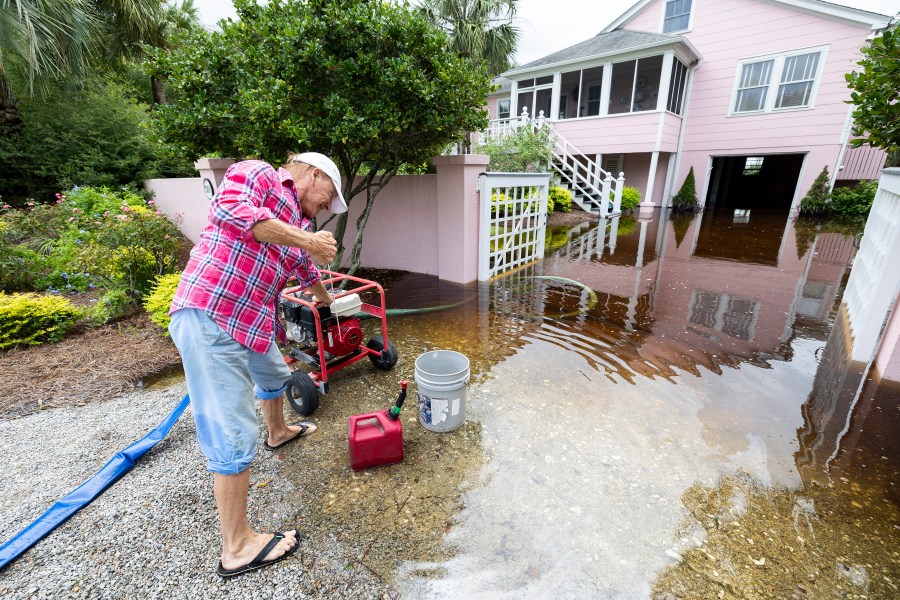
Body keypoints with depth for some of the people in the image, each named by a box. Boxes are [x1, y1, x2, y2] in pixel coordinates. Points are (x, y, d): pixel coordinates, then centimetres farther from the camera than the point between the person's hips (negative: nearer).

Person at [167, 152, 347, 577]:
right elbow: (230, 208, -22)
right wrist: (303, 238, -17)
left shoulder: (298, 219, 21)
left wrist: (328, 300, 50)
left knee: (274, 376, 32)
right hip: (207, 319, -10)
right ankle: (237, 547, 10)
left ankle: (278, 432, 61)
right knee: (235, 435, -6)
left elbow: (306, 267, 35)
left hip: (251, 322, 10)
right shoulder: (257, 173, -1)